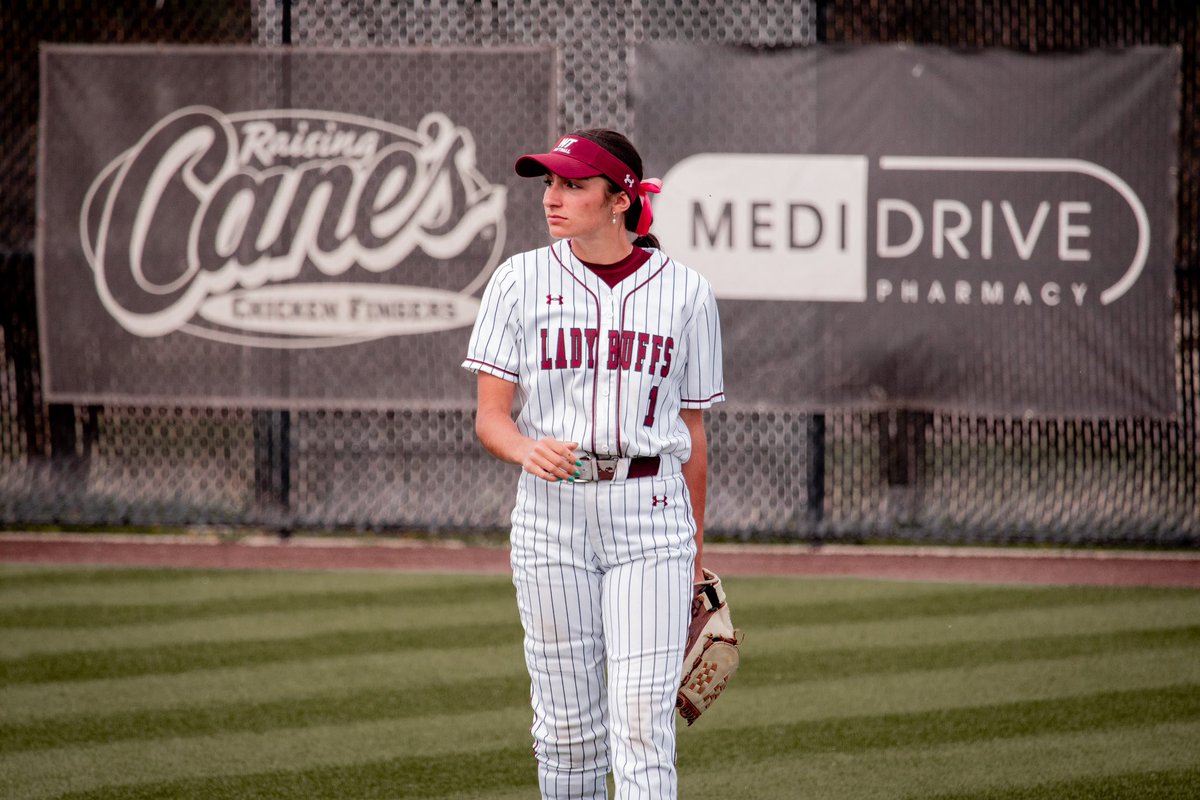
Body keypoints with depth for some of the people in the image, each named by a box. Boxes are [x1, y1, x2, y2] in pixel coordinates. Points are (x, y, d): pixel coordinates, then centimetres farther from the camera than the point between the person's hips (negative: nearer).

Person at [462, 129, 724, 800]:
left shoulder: (685, 292, 3)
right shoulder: (521, 281, 3)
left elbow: (692, 429, 10)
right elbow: (490, 416, 0)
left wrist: (697, 549, 13)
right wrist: (527, 448, -23)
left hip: (651, 515, -1)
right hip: (551, 511, 1)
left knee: (644, 720, -10)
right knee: (567, 722, 5)